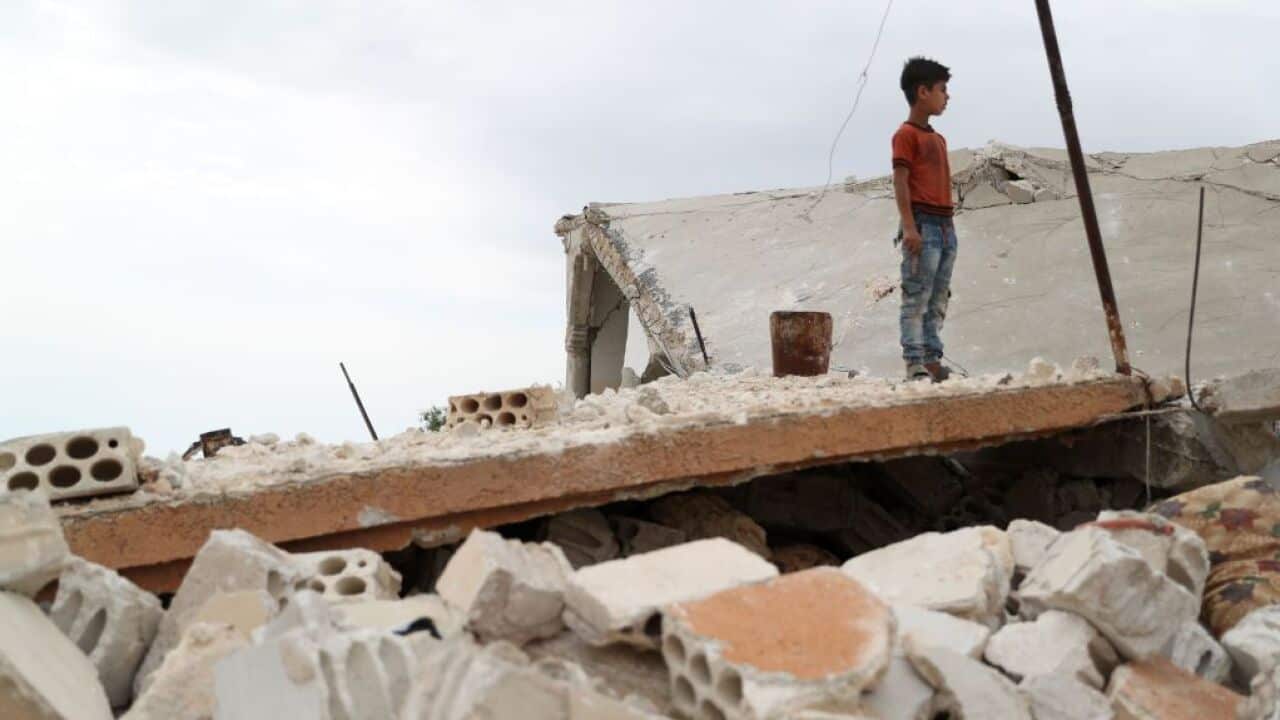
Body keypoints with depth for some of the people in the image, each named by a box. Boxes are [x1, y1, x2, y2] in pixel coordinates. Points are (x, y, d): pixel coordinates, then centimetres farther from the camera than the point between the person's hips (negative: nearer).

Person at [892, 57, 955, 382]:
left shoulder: (938, 138, 21)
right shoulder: (906, 134, -4)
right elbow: (900, 181, -12)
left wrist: (948, 227, 17)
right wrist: (909, 226, -20)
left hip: (945, 226, 9)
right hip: (923, 225, -9)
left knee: (938, 300, 7)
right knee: (916, 298, -9)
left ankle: (932, 360, 9)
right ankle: (915, 365, -10)